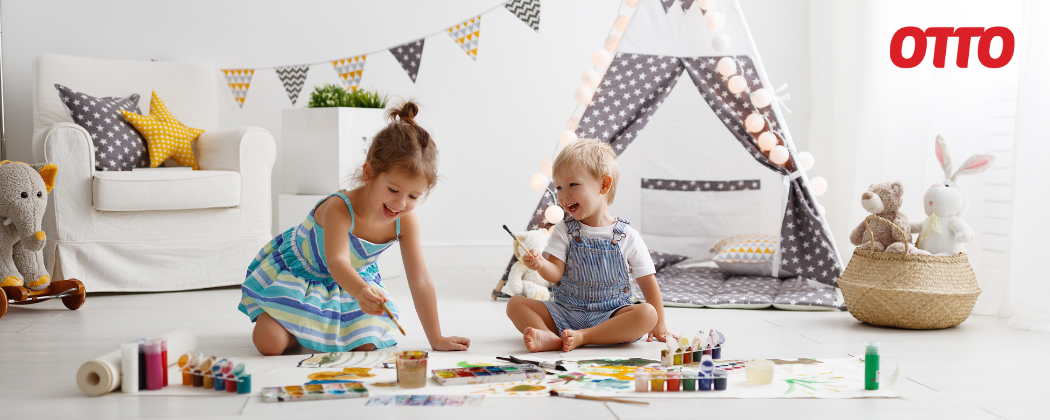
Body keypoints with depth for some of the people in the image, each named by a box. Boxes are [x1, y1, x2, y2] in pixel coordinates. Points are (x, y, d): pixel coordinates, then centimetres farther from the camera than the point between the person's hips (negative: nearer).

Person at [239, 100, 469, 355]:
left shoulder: (406, 222, -23)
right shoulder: (339, 209, -38)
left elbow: (419, 281, -18)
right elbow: (338, 262, -52)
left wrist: (436, 339, -18)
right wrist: (362, 292, -75)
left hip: (351, 281, 4)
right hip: (296, 270, -4)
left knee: (367, 345, -14)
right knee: (270, 343, -19)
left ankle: (330, 327, 17)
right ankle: (302, 327, 15)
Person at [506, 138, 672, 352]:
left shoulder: (627, 237, -3)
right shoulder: (564, 231, 2)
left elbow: (648, 282, 3)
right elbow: (556, 274, -8)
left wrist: (658, 324, 1)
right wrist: (541, 265, -32)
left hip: (610, 316, -1)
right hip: (564, 313, 2)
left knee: (646, 314, -29)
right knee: (516, 303, -15)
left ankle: (582, 337, -34)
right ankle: (549, 338, -39)